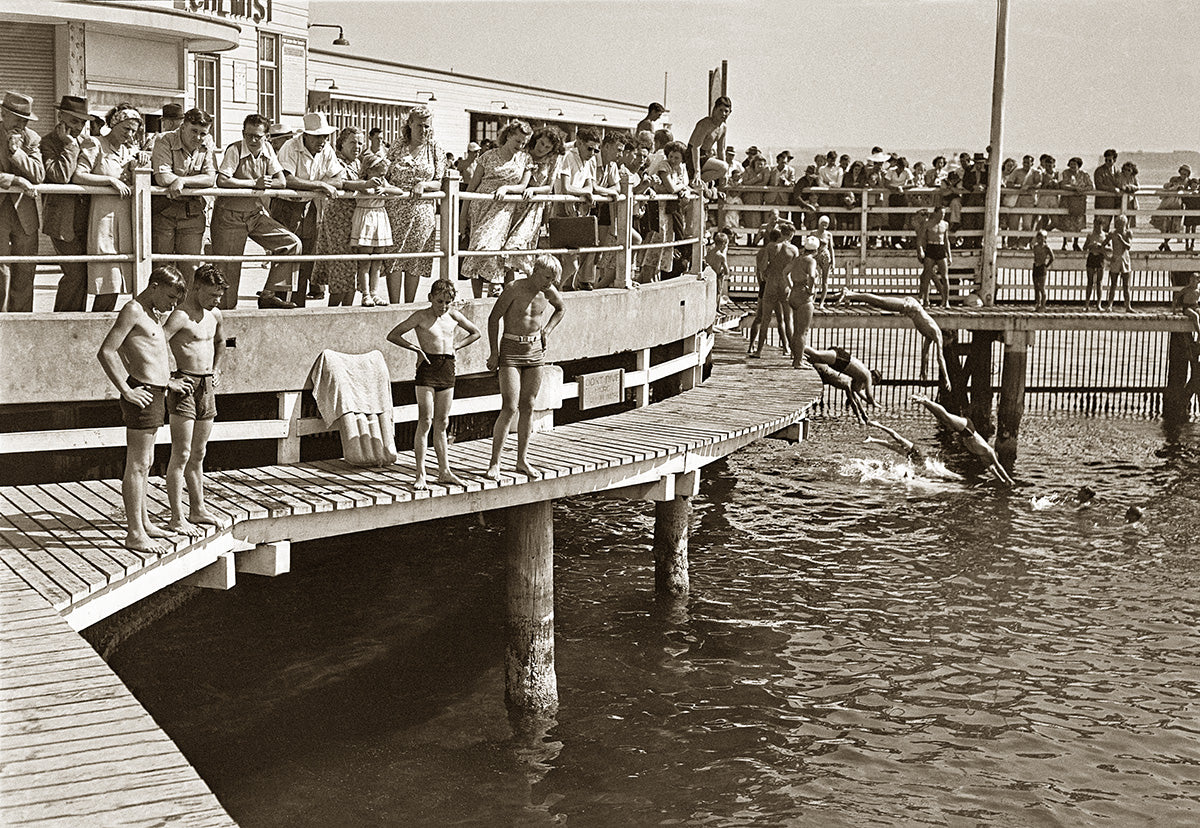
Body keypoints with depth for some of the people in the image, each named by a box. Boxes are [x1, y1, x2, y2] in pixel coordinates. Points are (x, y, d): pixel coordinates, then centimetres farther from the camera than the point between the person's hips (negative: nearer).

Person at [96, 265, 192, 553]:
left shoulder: (152, 314, 17)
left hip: (155, 393, 10)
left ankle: (142, 522, 29)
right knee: (137, 465, -7)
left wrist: (168, 383, 29)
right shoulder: (133, 310, -12)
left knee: (145, 463, 18)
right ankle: (135, 534, -4)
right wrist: (126, 390, -21)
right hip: (142, 395, -10)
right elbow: (105, 353, -20)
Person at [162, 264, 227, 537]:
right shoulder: (180, 316, -15)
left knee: (198, 454, 16)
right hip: (185, 385, -8)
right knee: (181, 455, -6)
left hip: (207, 387, 8)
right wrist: (168, 379, -22)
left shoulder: (214, 315, 11)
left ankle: (198, 510, 25)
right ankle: (177, 518, -3)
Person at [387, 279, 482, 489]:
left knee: (441, 424, 10)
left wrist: (456, 346, 10)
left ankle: (444, 471, 16)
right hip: (427, 369, -5)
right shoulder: (421, 316, -4)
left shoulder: (454, 316, 9)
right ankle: (420, 475, -7)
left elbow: (475, 332, 24)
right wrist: (416, 348, -10)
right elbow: (393, 335, -3)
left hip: (448, 369, 5)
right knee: (425, 422, -8)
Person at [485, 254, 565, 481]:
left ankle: (522, 461, 17)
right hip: (511, 350, -5)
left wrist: (547, 330, 10)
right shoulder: (514, 289, -13)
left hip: (535, 350, 5)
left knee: (527, 407, 8)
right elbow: (494, 318, -9)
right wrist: (494, 354, -10)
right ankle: (494, 462, -5)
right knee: (510, 408, -11)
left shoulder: (549, 292, 2)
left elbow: (561, 309, 25)